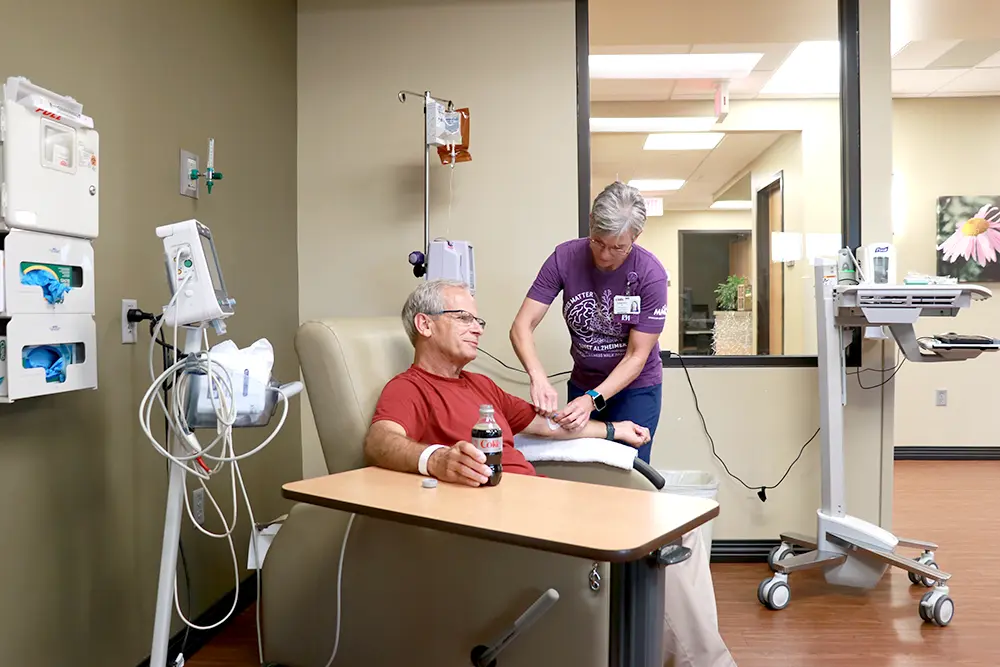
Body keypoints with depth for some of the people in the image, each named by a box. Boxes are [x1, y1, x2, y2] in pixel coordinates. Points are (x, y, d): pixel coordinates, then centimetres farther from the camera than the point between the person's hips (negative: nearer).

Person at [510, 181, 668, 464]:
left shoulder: (651, 275, -21)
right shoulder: (565, 258, -17)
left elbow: (637, 356, -18)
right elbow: (522, 326, -19)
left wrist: (593, 399, -31)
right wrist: (539, 378, -35)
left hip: (635, 387, -2)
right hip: (582, 383, 2)